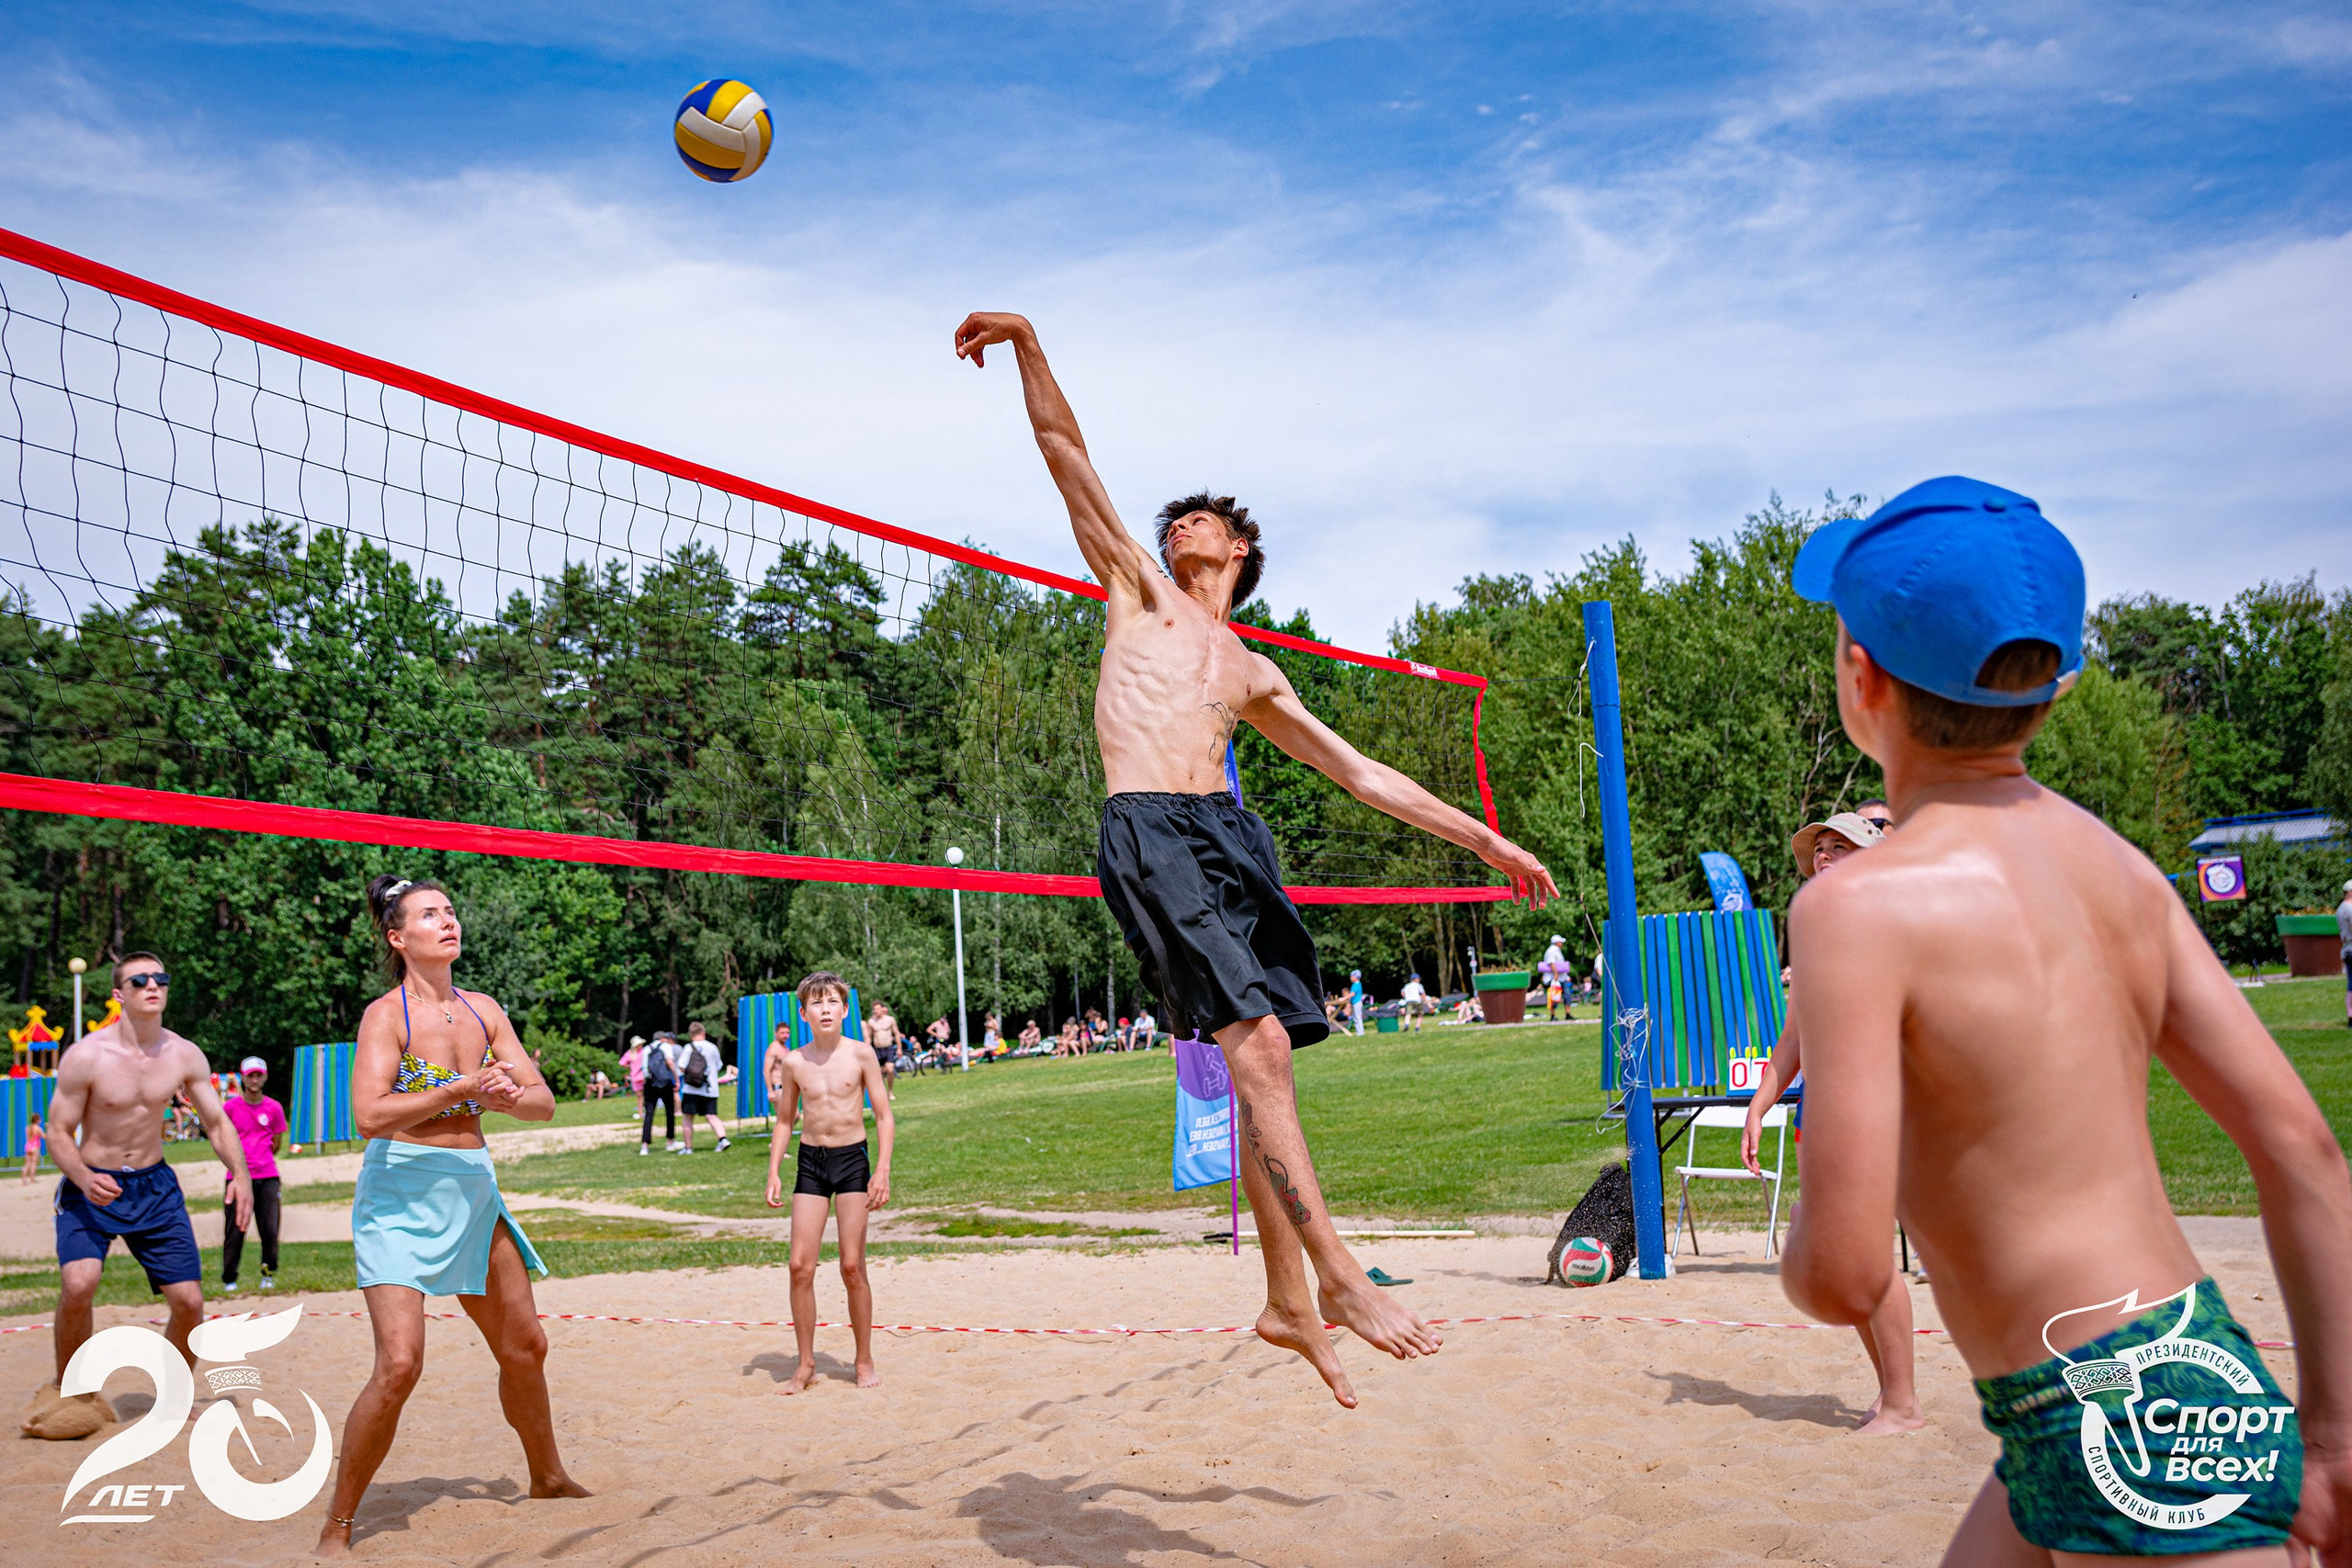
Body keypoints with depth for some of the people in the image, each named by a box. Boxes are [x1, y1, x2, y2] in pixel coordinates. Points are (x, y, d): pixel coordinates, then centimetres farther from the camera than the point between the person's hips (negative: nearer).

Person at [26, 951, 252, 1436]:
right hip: (91, 1187, -3)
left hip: (155, 1186, 3)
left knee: (189, 1301, -3)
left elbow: (217, 1122, 4)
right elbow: (58, 1132, -9)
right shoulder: (85, 1056, -16)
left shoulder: (185, 1056, -5)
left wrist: (239, 1173, -14)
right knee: (78, 1284, -27)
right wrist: (84, 1178, -29)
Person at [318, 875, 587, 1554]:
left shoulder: (483, 1010, 7)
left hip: (474, 1192, 6)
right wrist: (463, 1089, -22)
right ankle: (336, 1526, 0)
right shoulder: (386, 1013, -10)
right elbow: (370, 1115, -23)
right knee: (399, 1364, -17)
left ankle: (548, 1478, 37)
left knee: (525, 1347, 15)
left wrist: (507, 1096, -16)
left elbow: (543, 1101, 6)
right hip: (400, 1195, -6)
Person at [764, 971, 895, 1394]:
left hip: (852, 1159, -2)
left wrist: (883, 1169, -9)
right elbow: (785, 1120, 13)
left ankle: (865, 1362, 12)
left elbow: (884, 1116, -1)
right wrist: (774, 1172, 6)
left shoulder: (860, 1053, -5)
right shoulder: (794, 1062, 2)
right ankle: (805, 1364, 10)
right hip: (811, 1161, 2)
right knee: (800, 1266, -3)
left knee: (852, 1266, -2)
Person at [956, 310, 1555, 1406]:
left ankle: (1288, 1303, 8)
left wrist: (1481, 837, 25)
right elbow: (1063, 449, 12)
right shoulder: (1139, 590, 19)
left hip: (1231, 833, 5)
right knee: (1256, 1045, -16)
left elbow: (1358, 772, 27)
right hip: (1148, 832, -5)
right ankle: (1337, 1275, -15)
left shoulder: (1252, 674, 27)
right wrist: (1028, 345, 2)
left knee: (1265, 1059, 1)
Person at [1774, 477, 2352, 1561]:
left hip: (2122, 1427, -8)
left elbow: (1845, 1276, -22)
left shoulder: (1860, 906, -19)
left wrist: (1798, 1255, 2)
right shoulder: (2117, 865, 4)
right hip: (2195, 1379, 8)